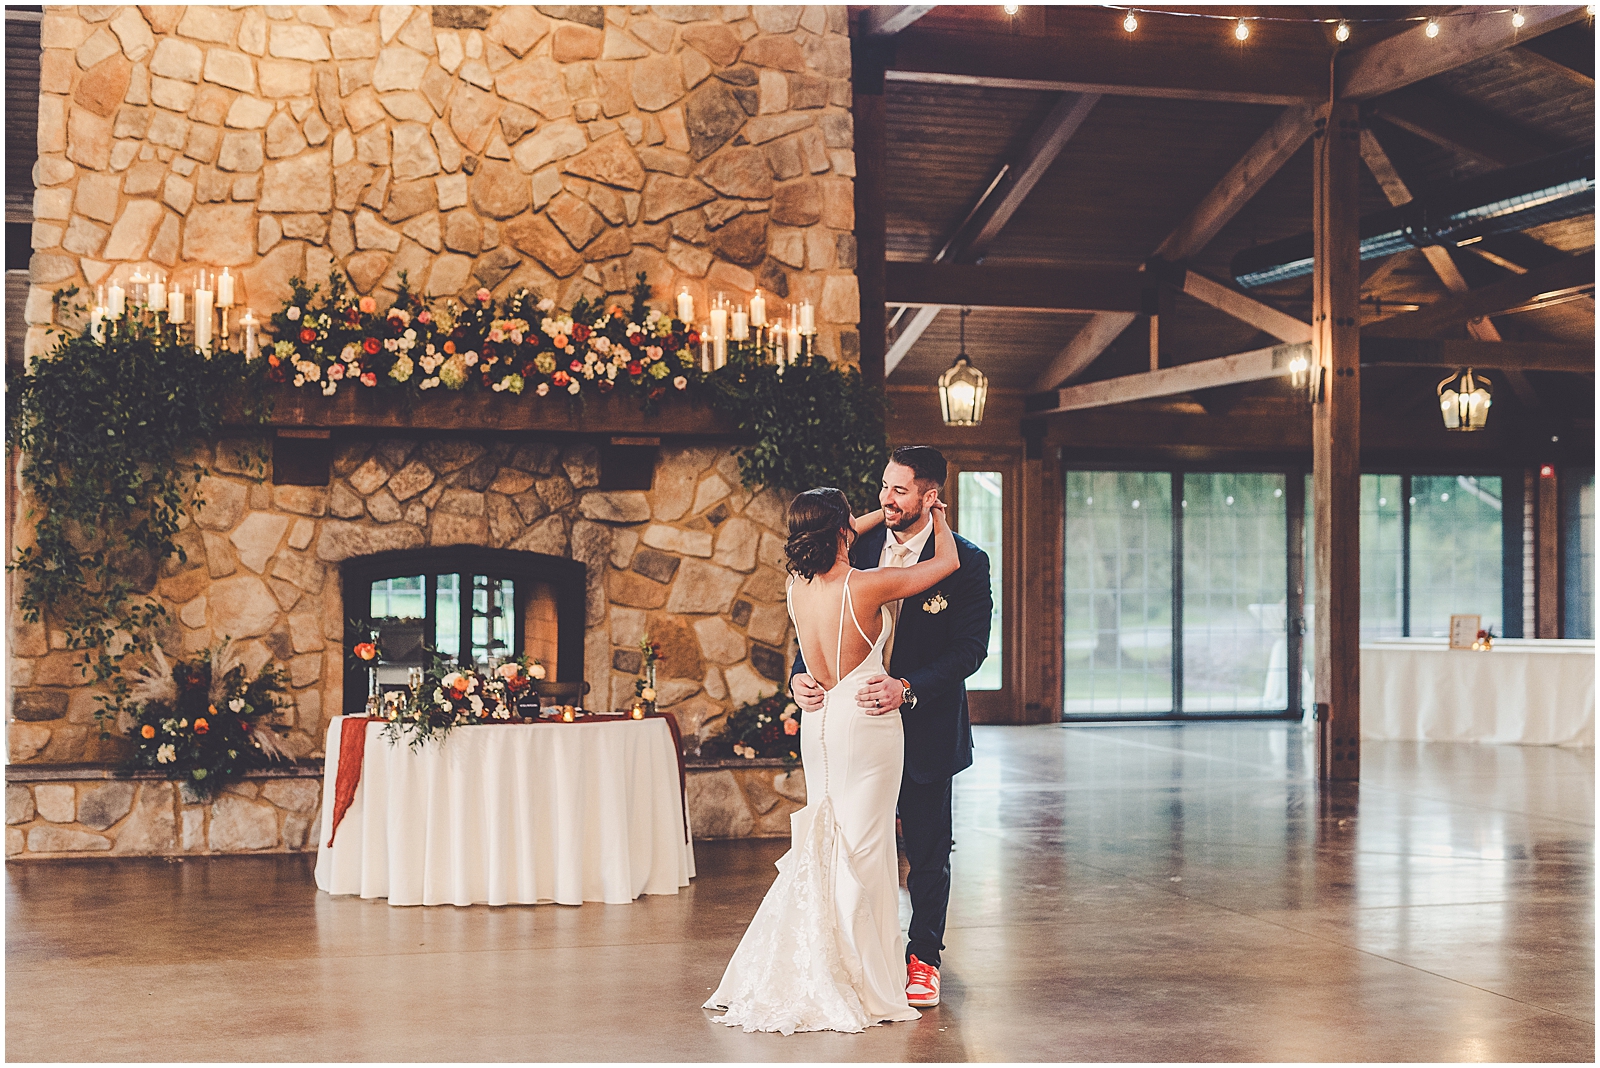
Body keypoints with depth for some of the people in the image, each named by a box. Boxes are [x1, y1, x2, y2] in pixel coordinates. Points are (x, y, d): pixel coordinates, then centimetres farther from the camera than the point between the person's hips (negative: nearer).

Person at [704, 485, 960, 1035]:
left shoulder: (798, 584, -2)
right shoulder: (866, 586, -19)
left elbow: (829, 547, 23)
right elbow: (947, 561, -6)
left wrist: (884, 514, 28)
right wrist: (936, 517, 12)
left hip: (820, 722, 7)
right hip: (866, 721, -7)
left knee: (821, 847, 15)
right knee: (862, 848, -1)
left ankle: (795, 977, 17)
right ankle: (859, 983, 5)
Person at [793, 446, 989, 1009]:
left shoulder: (965, 561, -11)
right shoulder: (861, 546, 1)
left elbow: (970, 648, -15)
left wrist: (908, 688, -28)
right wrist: (801, 674, -14)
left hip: (926, 726, -3)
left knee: (928, 851, 10)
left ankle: (923, 957, 25)